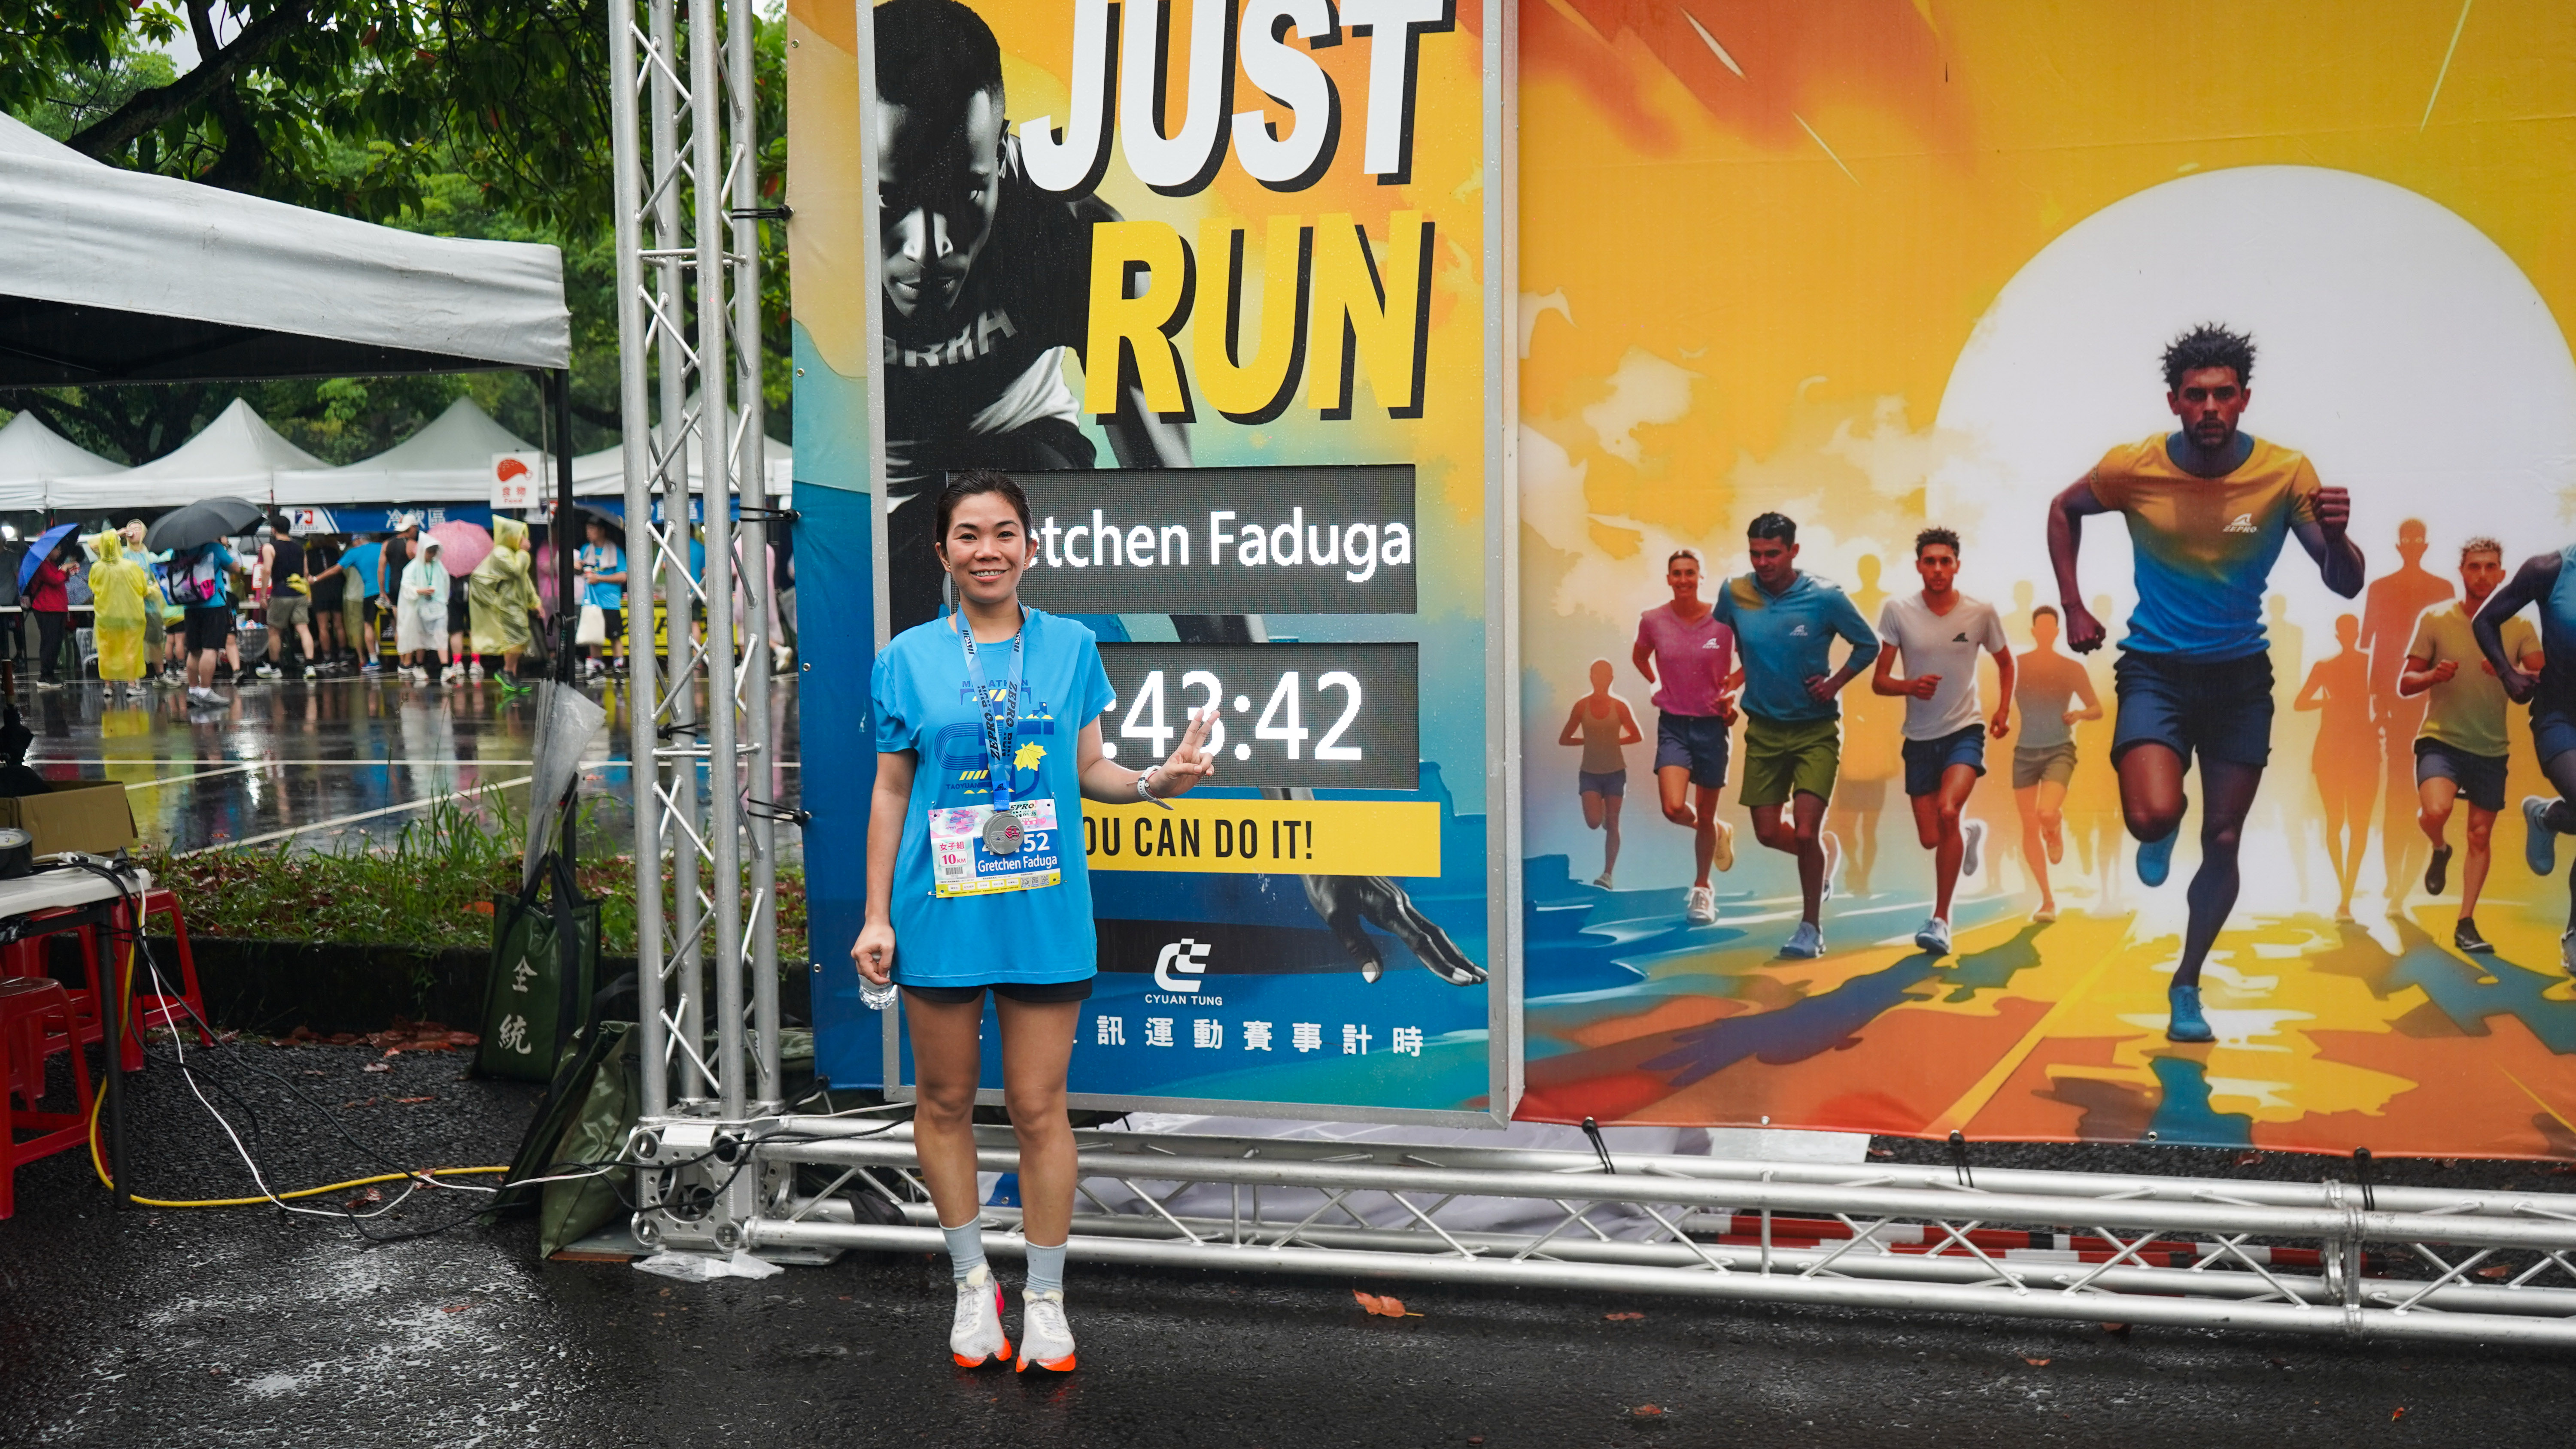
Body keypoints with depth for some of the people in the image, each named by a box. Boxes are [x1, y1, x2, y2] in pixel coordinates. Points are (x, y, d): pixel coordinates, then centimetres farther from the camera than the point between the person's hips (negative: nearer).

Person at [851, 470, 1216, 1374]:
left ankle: (1045, 1297, 19)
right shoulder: (908, 659, 3)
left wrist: (1154, 782, -11)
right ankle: (972, 1282, 28)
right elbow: (891, 793, 5)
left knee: (1039, 1106, 4)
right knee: (946, 1099, 10)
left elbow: (1087, 772, 10)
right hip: (939, 913, 0)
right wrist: (876, 917, 2)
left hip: (1044, 914, 0)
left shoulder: (1071, 647, 5)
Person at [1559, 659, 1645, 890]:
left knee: (1612, 823, 0)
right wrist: (1588, 740, -4)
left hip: (1615, 771, 0)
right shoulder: (1582, 706, -4)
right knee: (1594, 822, -11)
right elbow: (1564, 739, 3)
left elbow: (1637, 736, 5)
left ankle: (1608, 873, 3)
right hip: (1590, 773, 0)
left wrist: (1615, 741, -4)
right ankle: (1601, 809, 27)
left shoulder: (1619, 706, -5)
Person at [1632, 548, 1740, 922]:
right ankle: (1719, 833, 18)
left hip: (1712, 724, -1)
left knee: (1705, 815, 8)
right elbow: (1640, 656, 18)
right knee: (1674, 809, -17)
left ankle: (1701, 890, 29)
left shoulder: (1723, 620, -9)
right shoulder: (1653, 620, -4)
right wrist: (1657, 686, 7)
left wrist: (1732, 690, -7)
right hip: (1673, 724, 1)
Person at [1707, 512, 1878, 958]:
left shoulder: (1824, 598, -14)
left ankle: (1811, 928, 7)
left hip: (1816, 729, -3)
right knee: (1767, 833, 5)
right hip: (1763, 729, 3)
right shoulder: (1734, 594, -6)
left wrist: (1834, 684, -10)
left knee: (1805, 833, -12)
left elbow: (1869, 645, 0)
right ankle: (1825, 849, 39)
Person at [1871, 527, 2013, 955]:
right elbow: (1879, 682, -5)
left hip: (1965, 730, -2)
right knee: (1931, 839, 5)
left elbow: (2005, 663, 14)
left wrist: (2004, 710, -1)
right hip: (1920, 737, 2)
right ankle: (1971, 834, 44)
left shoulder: (1981, 612, -5)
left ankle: (1941, 920, -15)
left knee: (1948, 811, -26)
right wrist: (1910, 686, -26)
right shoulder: (1898, 611, -6)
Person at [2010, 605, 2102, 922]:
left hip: (2059, 750, -2)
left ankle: (2056, 833, 15)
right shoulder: (2017, 667, 1)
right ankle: (2048, 900, 16)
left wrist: (2079, 715, -14)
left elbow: (2098, 709, 5)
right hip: (2025, 752, 2)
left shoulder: (2071, 669, -1)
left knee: (2046, 814, -25)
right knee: (2029, 828, 2)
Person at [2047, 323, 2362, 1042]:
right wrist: (2073, 609, 2)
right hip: (2154, 667, -1)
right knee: (2152, 816, -23)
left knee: (2223, 842, 6)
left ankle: (2186, 985, 26)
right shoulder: (2132, 468, -12)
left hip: (2240, 674, 1)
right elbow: (2064, 511, 9)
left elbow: (2346, 585, -10)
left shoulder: (2286, 473, -12)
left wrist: (2336, 538, -33)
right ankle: (2163, 833, 17)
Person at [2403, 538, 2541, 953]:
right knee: (2435, 811, -28)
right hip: (2440, 740, -2)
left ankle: (2466, 924, 19)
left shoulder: (2519, 627, 1)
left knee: (2481, 835, 7)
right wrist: (2433, 675, -23)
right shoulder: (2435, 620, -3)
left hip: (2491, 748, 3)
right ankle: (2440, 851, 8)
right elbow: (2405, 685, -2)